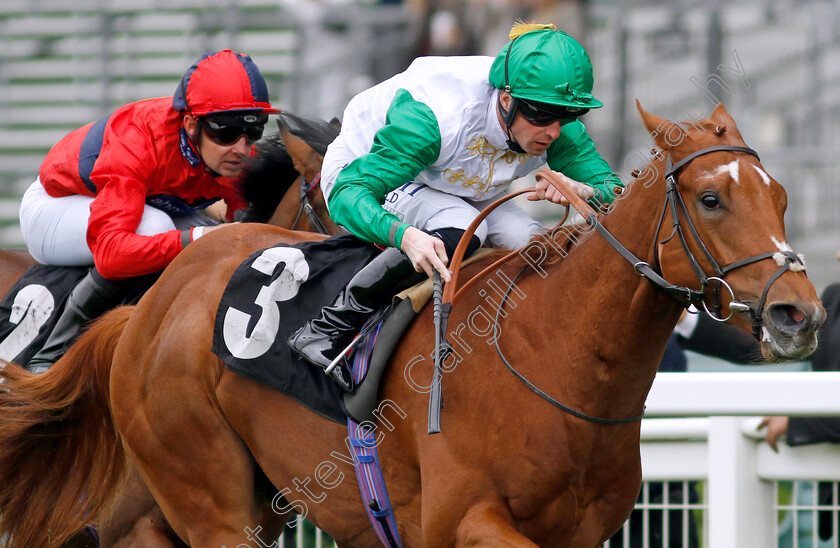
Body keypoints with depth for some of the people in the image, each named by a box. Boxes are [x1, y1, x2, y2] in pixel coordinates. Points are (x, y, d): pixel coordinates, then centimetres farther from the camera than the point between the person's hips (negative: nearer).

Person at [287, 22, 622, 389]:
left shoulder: (560, 132, -23)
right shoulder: (433, 115, -41)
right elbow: (348, 193, -43)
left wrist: (584, 191, -41)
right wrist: (405, 236, -63)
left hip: (461, 193, 6)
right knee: (459, 230, -37)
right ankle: (331, 327, -23)